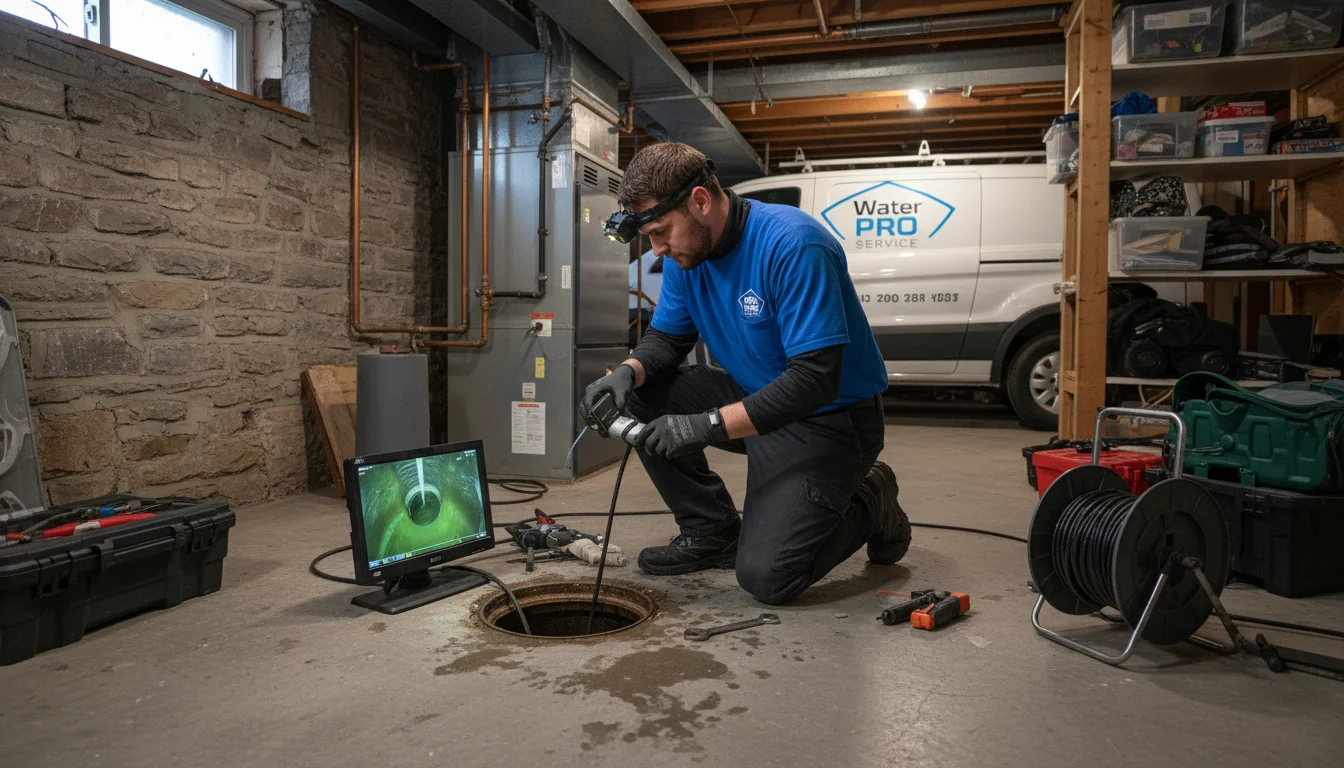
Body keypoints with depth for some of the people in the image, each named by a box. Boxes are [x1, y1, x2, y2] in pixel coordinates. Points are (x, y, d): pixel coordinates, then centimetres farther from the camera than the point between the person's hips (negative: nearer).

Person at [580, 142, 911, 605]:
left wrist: (707, 425, -35)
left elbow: (815, 379, -30)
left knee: (765, 577, -17)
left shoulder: (793, 245, -27)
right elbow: (666, 337, 6)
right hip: (754, 398, 7)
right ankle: (713, 531, 5)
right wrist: (628, 372, -17)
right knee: (640, 393, -8)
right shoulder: (686, 254, -3)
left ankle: (870, 505, 11)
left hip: (828, 417, -7)